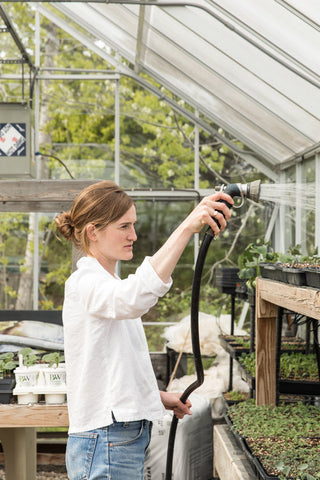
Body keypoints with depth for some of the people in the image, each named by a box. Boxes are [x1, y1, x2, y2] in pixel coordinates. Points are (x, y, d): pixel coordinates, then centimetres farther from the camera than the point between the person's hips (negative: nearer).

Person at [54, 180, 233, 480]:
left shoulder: (106, 283, 16)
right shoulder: (84, 283, -16)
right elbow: (135, 297, -40)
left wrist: (158, 396, 14)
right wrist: (187, 227, -46)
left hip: (126, 439, 10)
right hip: (106, 444, -10)